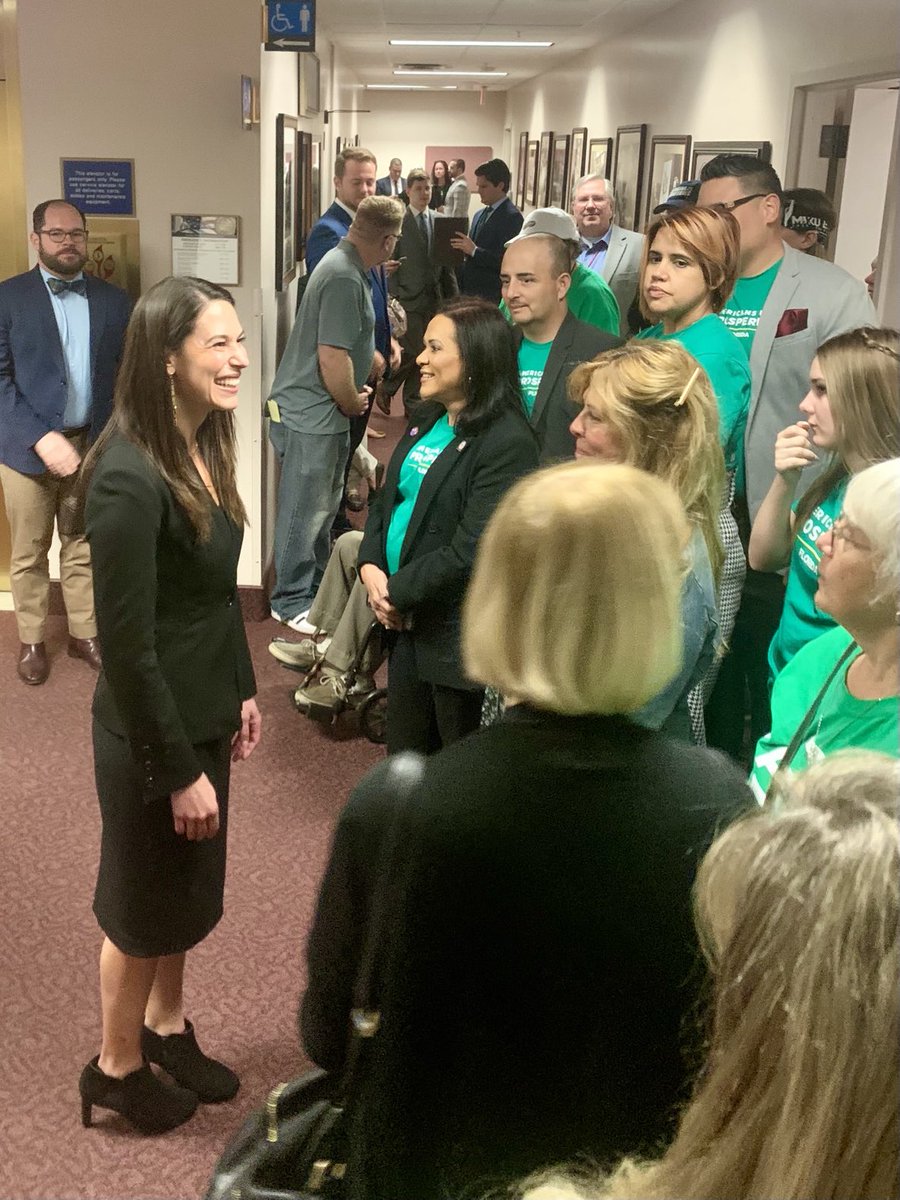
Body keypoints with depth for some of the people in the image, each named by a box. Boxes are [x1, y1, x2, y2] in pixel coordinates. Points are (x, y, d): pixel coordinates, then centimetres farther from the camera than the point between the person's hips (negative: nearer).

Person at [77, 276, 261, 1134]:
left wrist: (242, 690, 13)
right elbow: (126, 646, -24)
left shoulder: (203, 448, 0)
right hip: (152, 732, -8)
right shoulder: (129, 478, -27)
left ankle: (165, 1026, 46)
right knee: (144, 902, 13)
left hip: (204, 713, 8)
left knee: (189, 889, 23)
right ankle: (115, 1067, 37)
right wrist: (178, 770, -18)